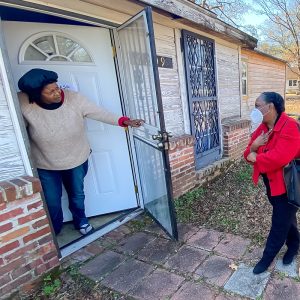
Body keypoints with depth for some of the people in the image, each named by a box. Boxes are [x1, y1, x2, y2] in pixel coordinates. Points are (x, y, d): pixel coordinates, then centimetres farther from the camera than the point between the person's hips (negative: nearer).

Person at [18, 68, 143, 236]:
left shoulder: (74, 99, -21)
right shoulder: (25, 104, -21)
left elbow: (100, 113, -18)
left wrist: (124, 121, -25)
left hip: (76, 160, 1)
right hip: (46, 165, 0)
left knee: (77, 195, 21)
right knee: (51, 202, 14)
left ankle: (81, 221, 51)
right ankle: (54, 230, 46)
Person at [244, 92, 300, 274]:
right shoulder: (262, 128, 0)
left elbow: (279, 157, -36)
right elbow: (249, 155, 0)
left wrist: (255, 158, -20)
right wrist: (254, 146, -22)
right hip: (271, 182, 7)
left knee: (280, 223, 8)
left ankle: (267, 257, 25)